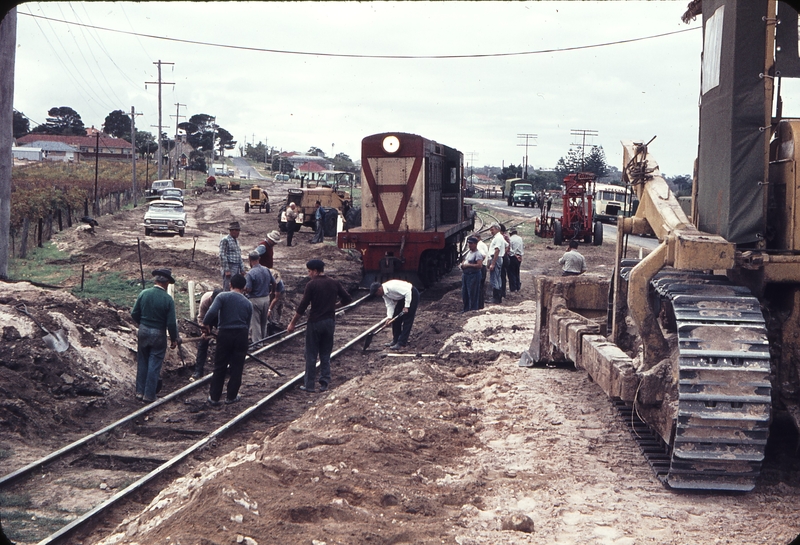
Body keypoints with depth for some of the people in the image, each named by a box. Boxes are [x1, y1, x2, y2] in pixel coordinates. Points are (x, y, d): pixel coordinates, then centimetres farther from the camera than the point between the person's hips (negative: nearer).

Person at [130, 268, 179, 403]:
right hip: (158, 335, -4)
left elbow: (134, 313, 1)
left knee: (142, 363, 16)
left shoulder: (144, 294, -6)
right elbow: (171, 323, -14)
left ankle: (140, 392, 22)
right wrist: (174, 339, -1)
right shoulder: (168, 299, -16)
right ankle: (149, 395, 10)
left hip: (143, 331, 4)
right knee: (154, 365, 6)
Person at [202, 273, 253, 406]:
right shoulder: (248, 303, 7)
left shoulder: (223, 296, -4)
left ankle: (214, 397, 11)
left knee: (219, 367, 8)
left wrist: (206, 325, -5)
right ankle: (231, 396, 18)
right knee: (237, 367, 12)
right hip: (241, 335, 1)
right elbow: (248, 325, 11)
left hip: (224, 335, -1)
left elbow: (212, 312, -20)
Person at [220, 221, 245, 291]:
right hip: (229, 268, -9)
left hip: (237, 269, 9)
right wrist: (226, 270, -20)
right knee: (227, 288, -9)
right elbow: (222, 256, -15)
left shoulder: (236, 241, 17)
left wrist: (242, 269, 17)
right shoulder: (225, 241, -10)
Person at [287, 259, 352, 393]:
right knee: (325, 355, 13)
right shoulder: (334, 283, 3)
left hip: (315, 323, -5)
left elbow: (302, 306, -12)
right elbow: (347, 299, 7)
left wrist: (292, 323, -5)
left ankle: (309, 385, 7)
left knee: (311, 355, 4)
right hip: (330, 322, 5)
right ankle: (324, 383, 13)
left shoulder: (311, 285, -11)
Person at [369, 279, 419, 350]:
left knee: (407, 320, -10)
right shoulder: (384, 293, -4)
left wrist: (406, 307, -29)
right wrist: (389, 317, -11)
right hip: (402, 298, 10)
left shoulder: (391, 287, -33)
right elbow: (390, 305, 0)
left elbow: (408, 292, -32)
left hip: (412, 295, -10)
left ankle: (401, 344, -11)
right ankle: (395, 341, 18)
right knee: (395, 318, 9)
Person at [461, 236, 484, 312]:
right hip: (465, 274, 10)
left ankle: (473, 310, 1)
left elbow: (479, 265, -25)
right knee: (464, 293, 15)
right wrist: (463, 264, 8)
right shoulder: (469, 252, 16)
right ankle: (466, 309, 25)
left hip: (473, 275, -10)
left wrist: (468, 265, -21)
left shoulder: (477, 254, -13)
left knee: (473, 294, -5)